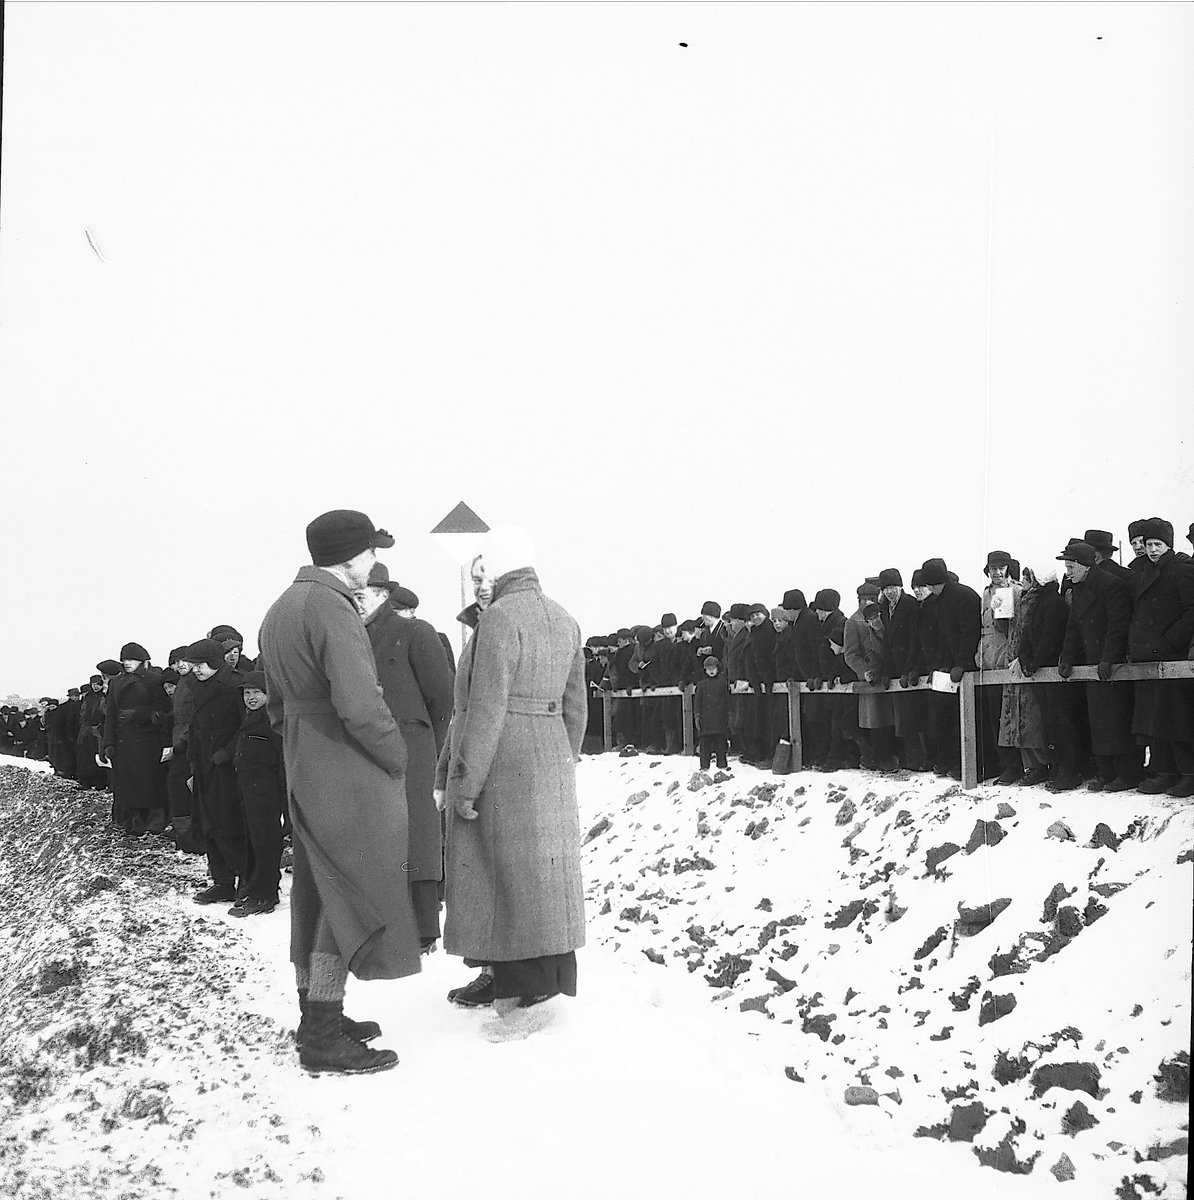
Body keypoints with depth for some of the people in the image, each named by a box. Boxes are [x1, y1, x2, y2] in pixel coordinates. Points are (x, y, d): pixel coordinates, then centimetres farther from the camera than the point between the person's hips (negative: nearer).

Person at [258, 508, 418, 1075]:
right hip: (349, 775, -10)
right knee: (356, 897, -4)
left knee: (319, 897, 16)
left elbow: (278, 704, 21)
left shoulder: (281, 608, 15)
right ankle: (324, 1039, -1)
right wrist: (398, 758, -12)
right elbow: (361, 705, -24)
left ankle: (317, 1018, 26)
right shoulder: (331, 609, -18)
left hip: (303, 774, 10)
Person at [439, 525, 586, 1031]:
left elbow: (487, 710, -19)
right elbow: (574, 707, 14)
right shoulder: (564, 621, 9)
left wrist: (465, 784, -15)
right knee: (542, 871, 13)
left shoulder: (500, 618, -16)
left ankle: (522, 987, 4)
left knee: (507, 874, -1)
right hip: (550, 758, 8)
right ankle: (550, 976, 21)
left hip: (501, 763, -8)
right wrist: (562, 768, 22)